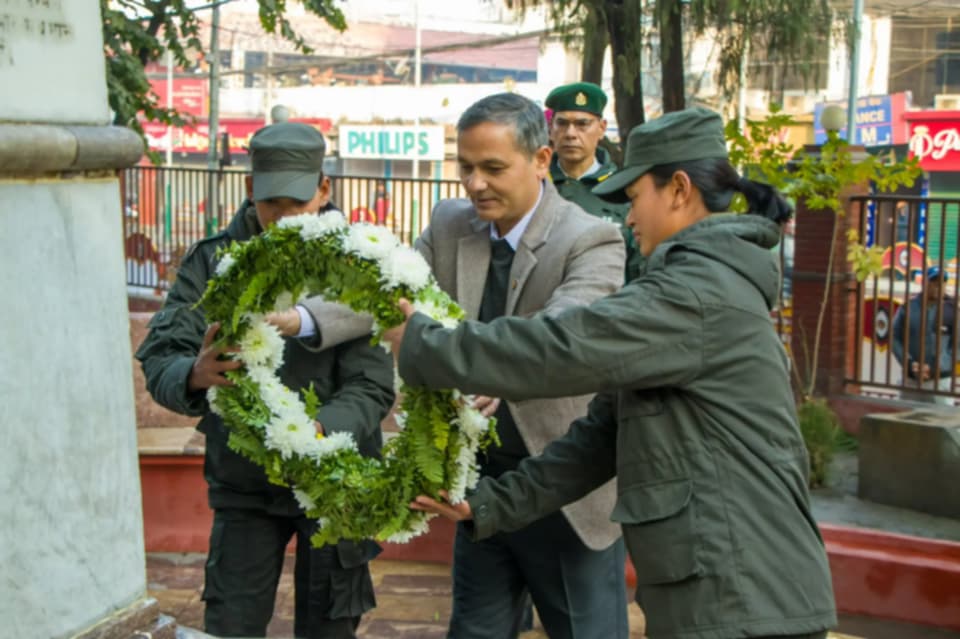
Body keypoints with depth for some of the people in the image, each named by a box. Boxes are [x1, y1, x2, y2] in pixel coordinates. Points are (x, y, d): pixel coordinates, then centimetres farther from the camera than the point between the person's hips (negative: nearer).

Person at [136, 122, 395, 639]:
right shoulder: (212, 261, -7)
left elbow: (371, 386, -17)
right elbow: (159, 355, -14)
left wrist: (317, 430, -37)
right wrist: (194, 375, -37)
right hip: (242, 480, 1)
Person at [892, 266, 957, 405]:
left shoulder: (952, 309, -3)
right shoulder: (908, 307, 3)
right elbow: (895, 338, 5)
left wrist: (934, 368, -13)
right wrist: (910, 363, -9)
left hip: (940, 381, -3)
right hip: (910, 380, 3)